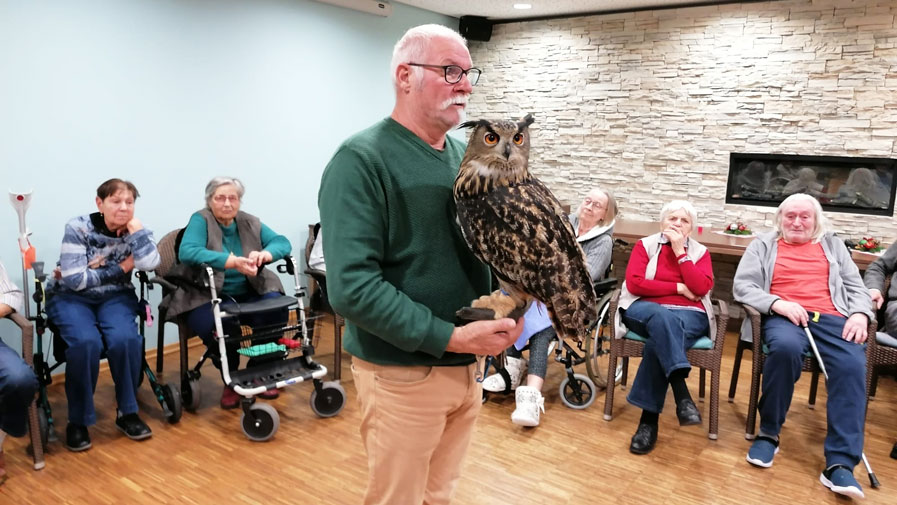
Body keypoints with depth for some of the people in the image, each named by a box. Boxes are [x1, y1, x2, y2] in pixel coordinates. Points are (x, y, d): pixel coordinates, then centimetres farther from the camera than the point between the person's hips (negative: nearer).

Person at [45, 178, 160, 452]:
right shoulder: (78, 227, -12)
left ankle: (127, 412, -9)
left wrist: (135, 227, -20)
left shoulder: (135, 230, -3)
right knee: (86, 342, -32)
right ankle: (78, 420, -13)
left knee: (126, 339, -28)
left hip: (115, 296, 2)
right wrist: (120, 269, -13)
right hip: (70, 296, -2)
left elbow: (150, 264, -23)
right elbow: (74, 280, -17)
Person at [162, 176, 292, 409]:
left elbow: (282, 242, -2)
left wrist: (265, 253, -27)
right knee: (220, 323, -35)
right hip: (206, 298, -4)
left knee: (277, 308, -23)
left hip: (247, 294, 5)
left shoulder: (249, 222, 8)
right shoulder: (200, 220, -6)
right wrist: (232, 261, -36)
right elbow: (187, 252, -25)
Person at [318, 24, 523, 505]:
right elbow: (351, 286, -25)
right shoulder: (362, 159, -16)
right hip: (404, 373, -6)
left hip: (468, 367, 7)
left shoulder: (466, 156, 6)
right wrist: (450, 338, -24)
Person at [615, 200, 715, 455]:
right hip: (647, 310, 0)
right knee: (662, 317, -39)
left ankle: (649, 417, -33)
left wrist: (680, 252, -5)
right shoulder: (645, 245, 11)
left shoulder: (700, 252, 15)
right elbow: (634, 283, -5)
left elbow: (701, 288, -5)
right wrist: (678, 288, -5)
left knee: (658, 340, -34)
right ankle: (682, 396, -49)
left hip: (690, 315, 1)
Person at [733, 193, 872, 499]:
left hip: (830, 317, 3)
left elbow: (856, 287, 18)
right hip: (784, 316, -2)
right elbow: (742, 286, 3)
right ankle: (768, 433, -19)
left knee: (852, 364, -30)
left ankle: (840, 463, -31)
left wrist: (860, 314, -4)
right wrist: (777, 304, -14)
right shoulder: (763, 245, 16)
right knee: (786, 347, -38)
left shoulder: (833, 246, 26)